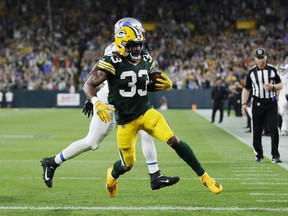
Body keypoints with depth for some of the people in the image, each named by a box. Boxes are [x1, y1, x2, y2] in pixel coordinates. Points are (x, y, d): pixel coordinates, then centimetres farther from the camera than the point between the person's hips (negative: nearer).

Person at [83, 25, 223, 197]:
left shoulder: (146, 61, 2)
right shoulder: (112, 63, -14)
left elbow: (154, 84, 17)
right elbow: (88, 85, -14)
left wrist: (167, 85, -6)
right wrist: (97, 103, -32)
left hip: (146, 112, 3)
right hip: (126, 120, -3)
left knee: (174, 141, -17)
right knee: (127, 165, 7)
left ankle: (204, 177, -9)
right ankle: (112, 175, 45)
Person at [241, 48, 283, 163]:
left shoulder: (273, 69, 4)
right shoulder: (251, 72, 4)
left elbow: (280, 85, 9)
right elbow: (246, 89, 7)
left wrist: (272, 86, -13)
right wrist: (244, 104, -3)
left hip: (271, 103, -1)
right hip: (257, 103, 1)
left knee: (274, 129, -8)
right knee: (257, 131, 2)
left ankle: (275, 155, -6)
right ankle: (259, 155, 15)